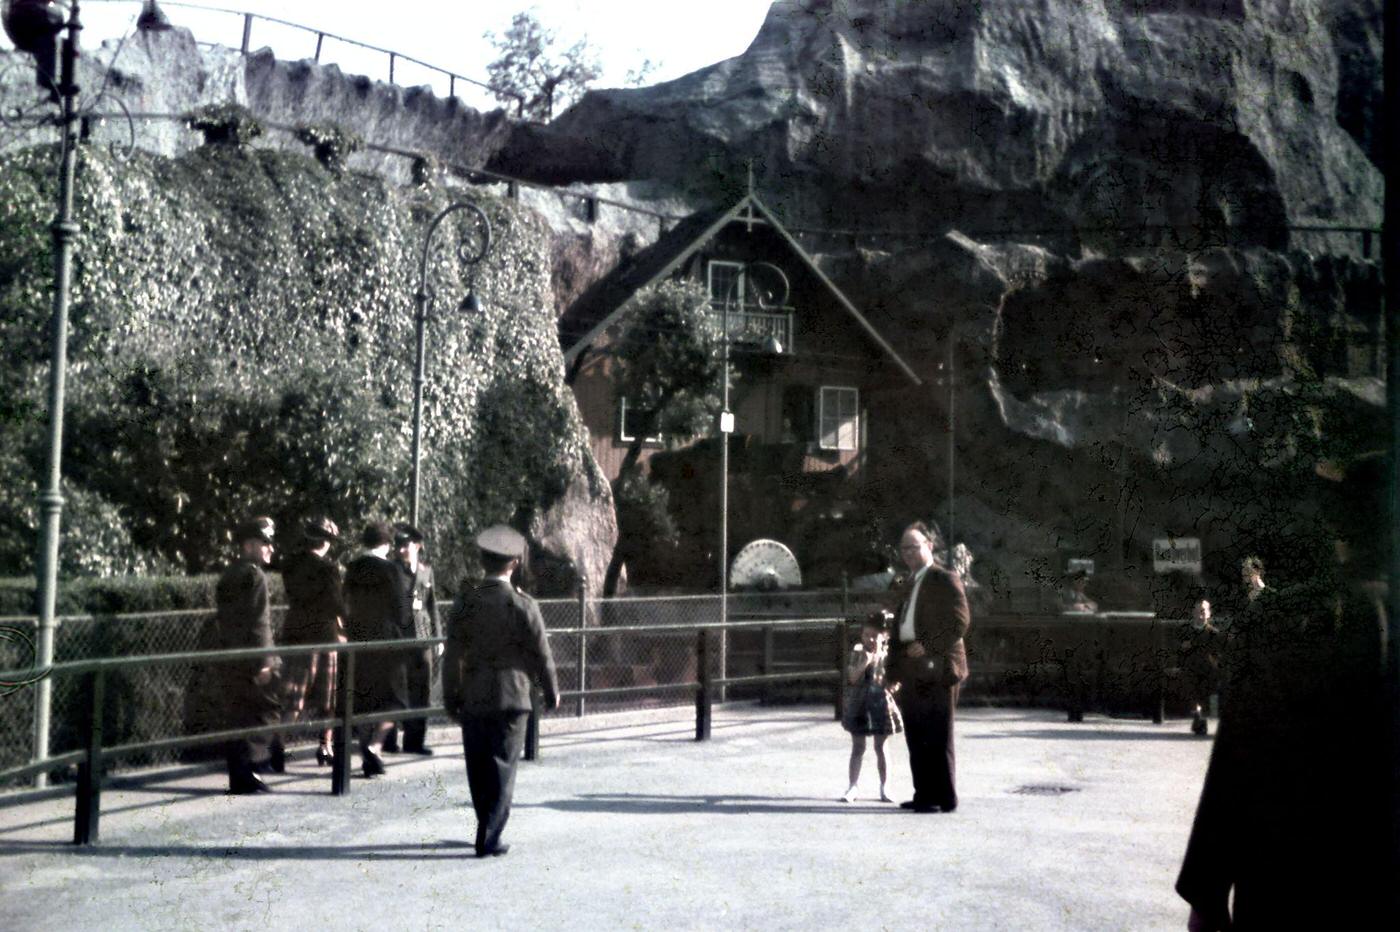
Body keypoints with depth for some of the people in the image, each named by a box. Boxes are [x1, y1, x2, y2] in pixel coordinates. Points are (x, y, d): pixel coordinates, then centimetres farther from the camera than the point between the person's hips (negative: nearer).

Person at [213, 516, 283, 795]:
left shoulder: (228, 575, 16)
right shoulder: (254, 575, -11)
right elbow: (258, 622, -17)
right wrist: (264, 661, -17)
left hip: (226, 659, 8)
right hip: (249, 659, -8)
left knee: (236, 716, 9)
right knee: (265, 711, 0)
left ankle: (239, 776, 11)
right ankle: (254, 761, -5)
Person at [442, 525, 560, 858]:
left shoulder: (464, 605, -3)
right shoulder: (523, 605, -10)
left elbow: (452, 656, 0)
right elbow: (541, 653, -5)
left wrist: (451, 699, 10)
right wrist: (551, 692, 10)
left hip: (472, 701, 3)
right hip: (511, 699, -2)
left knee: (478, 769, 14)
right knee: (502, 768, 4)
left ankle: (489, 829, 27)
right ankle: (490, 838, 1)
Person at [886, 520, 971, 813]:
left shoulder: (945, 580, -4)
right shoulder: (907, 585, 20)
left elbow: (961, 621, -12)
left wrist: (929, 646, -17)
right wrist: (894, 672, 16)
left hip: (936, 670, -8)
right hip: (911, 673, 8)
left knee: (937, 738, -5)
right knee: (916, 738, 9)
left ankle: (944, 797, 0)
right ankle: (924, 794, 16)